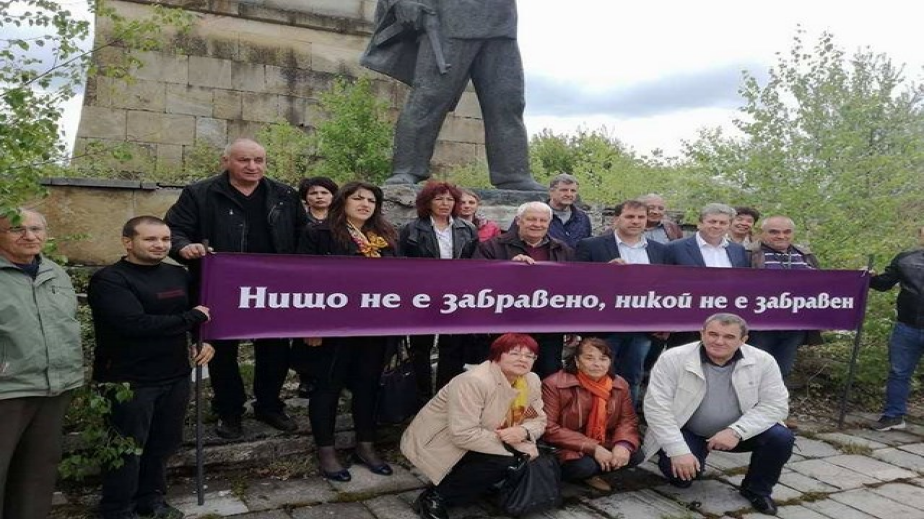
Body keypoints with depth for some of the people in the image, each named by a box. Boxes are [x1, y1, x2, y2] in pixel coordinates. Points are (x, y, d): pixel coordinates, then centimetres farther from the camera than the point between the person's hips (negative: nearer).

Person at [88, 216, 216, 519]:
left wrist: (208, 341, 0)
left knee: (164, 444, 16)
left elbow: (204, 310, 21)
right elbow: (135, 324, -26)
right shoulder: (110, 280, -13)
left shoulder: (178, 275, 8)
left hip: (176, 376, 6)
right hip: (128, 381, -6)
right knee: (127, 449, 5)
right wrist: (192, 318, -18)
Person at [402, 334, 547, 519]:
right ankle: (434, 497, -12)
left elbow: (538, 420, 1)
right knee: (502, 463, -26)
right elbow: (464, 435, -33)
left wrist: (523, 432, -23)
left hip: (477, 444, 9)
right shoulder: (473, 382, -29)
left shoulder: (532, 381, -4)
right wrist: (514, 442, -28)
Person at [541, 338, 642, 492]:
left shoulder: (620, 385, -1)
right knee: (584, 465, -33)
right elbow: (548, 428, -21)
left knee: (635, 455, -16)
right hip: (567, 451, -5)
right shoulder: (554, 384, -17)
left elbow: (628, 420, 1)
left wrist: (623, 444, -24)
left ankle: (592, 473, 1)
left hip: (604, 448, 5)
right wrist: (592, 448, -26)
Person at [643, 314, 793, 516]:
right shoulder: (672, 359, -21)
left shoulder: (763, 361, -14)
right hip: (687, 433, -2)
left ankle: (757, 489, 7)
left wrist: (736, 431, -28)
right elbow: (657, 407, -21)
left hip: (736, 433, 2)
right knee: (680, 472, -26)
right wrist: (679, 451, -28)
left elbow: (775, 405, -14)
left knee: (781, 438, -20)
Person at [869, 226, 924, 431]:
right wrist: (871, 278, -10)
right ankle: (893, 415, 21)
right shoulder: (904, 259, 7)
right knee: (899, 372, 11)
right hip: (906, 328, 3)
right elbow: (884, 283, 10)